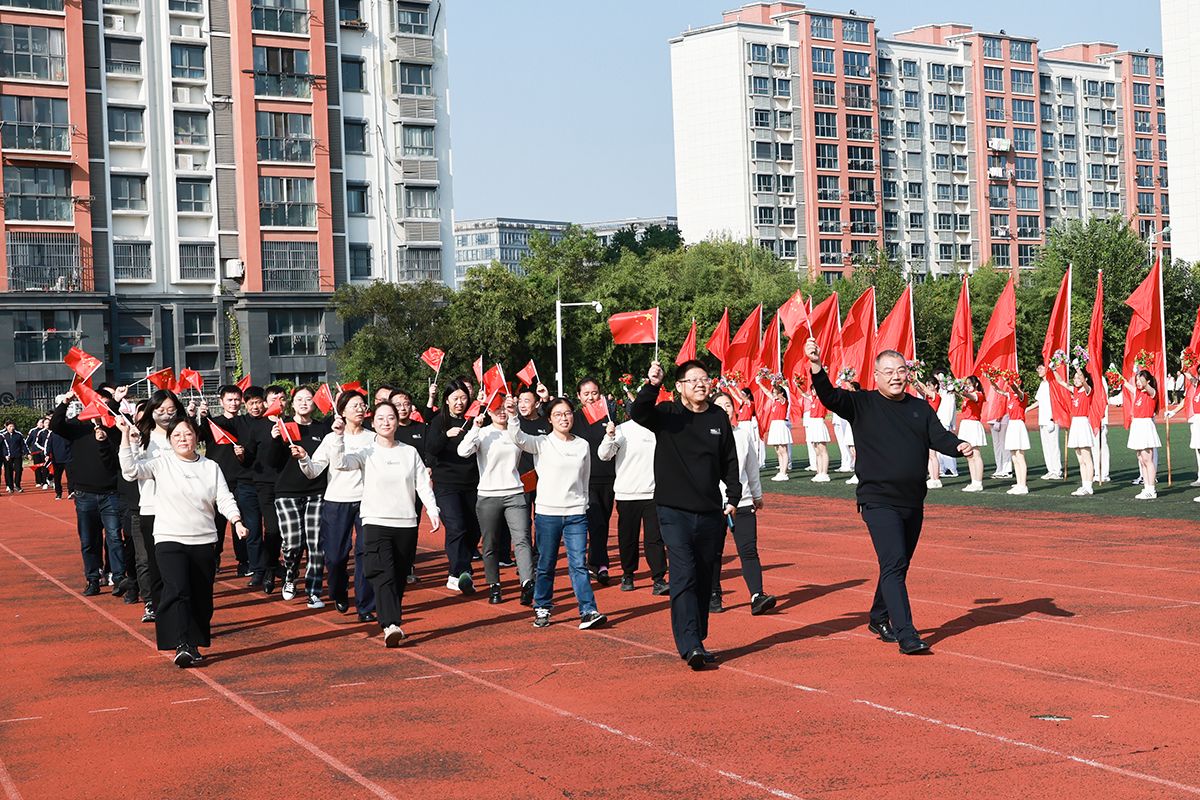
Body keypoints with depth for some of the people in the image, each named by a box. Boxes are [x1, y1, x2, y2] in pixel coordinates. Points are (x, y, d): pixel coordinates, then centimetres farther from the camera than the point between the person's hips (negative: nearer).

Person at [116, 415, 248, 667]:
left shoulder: (211, 467, 8)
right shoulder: (161, 463, 2)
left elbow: (225, 499, 4)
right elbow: (130, 468, -11)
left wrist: (237, 522, -11)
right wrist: (126, 435, -17)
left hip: (204, 542, 3)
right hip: (169, 540, -3)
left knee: (202, 598, 7)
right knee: (177, 591, -19)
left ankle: (195, 645, 18)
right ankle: (182, 646, -25)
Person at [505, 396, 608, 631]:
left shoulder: (583, 445, 9)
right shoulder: (542, 443, 0)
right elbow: (518, 438, -19)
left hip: (576, 514, 1)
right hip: (547, 512, -1)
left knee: (578, 564, -5)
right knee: (546, 565, 7)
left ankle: (588, 611, -7)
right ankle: (542, 609, 20)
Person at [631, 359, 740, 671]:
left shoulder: (719, 417, 8)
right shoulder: (667, 414, -2)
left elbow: (730, 461, 15)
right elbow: (638, 413, -22)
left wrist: (733, 496, 8)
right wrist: (652, 386, -37)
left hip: (711, 513, 4)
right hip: (675, 511, -4)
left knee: (704, 580, 10)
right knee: (684, 575, -14)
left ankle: (698, 642, 21)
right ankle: (689, 645, -17)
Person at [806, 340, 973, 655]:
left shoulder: (920, 408, 11)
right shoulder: (862, 404, -2)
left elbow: (939, 437, 3)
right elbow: (830, 397, -15)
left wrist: (959, 446, -19)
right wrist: (816, 368, -33)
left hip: (913, 503, 5)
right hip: (878, 501, -5)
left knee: (898, 566, 16)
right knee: (893, 565, -15)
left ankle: (879, 620, 35)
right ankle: (907, 636, -17)